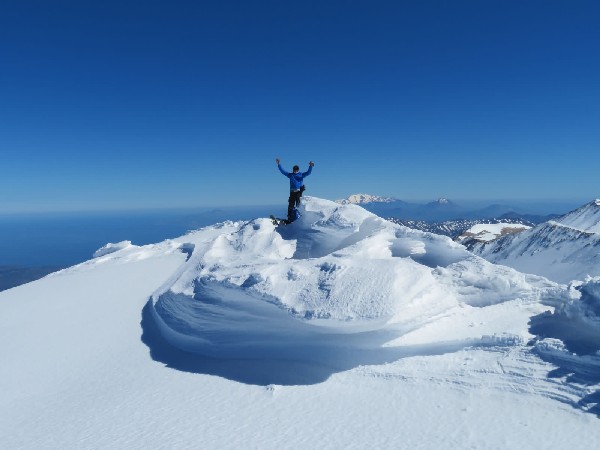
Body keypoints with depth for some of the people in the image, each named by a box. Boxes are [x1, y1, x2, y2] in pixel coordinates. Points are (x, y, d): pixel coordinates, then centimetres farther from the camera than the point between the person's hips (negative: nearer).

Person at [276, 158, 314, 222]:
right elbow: (283, 171, 13)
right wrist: (279, 165, 6)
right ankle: (290, 219, 7)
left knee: (298, 205, -10)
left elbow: (308, 172, 0)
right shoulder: (290, 175, 15)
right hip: (292, 192, 2)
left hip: (299, 191, -2)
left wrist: (310, 166, -17)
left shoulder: (301, 175, 11)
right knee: (291, 206, 2)